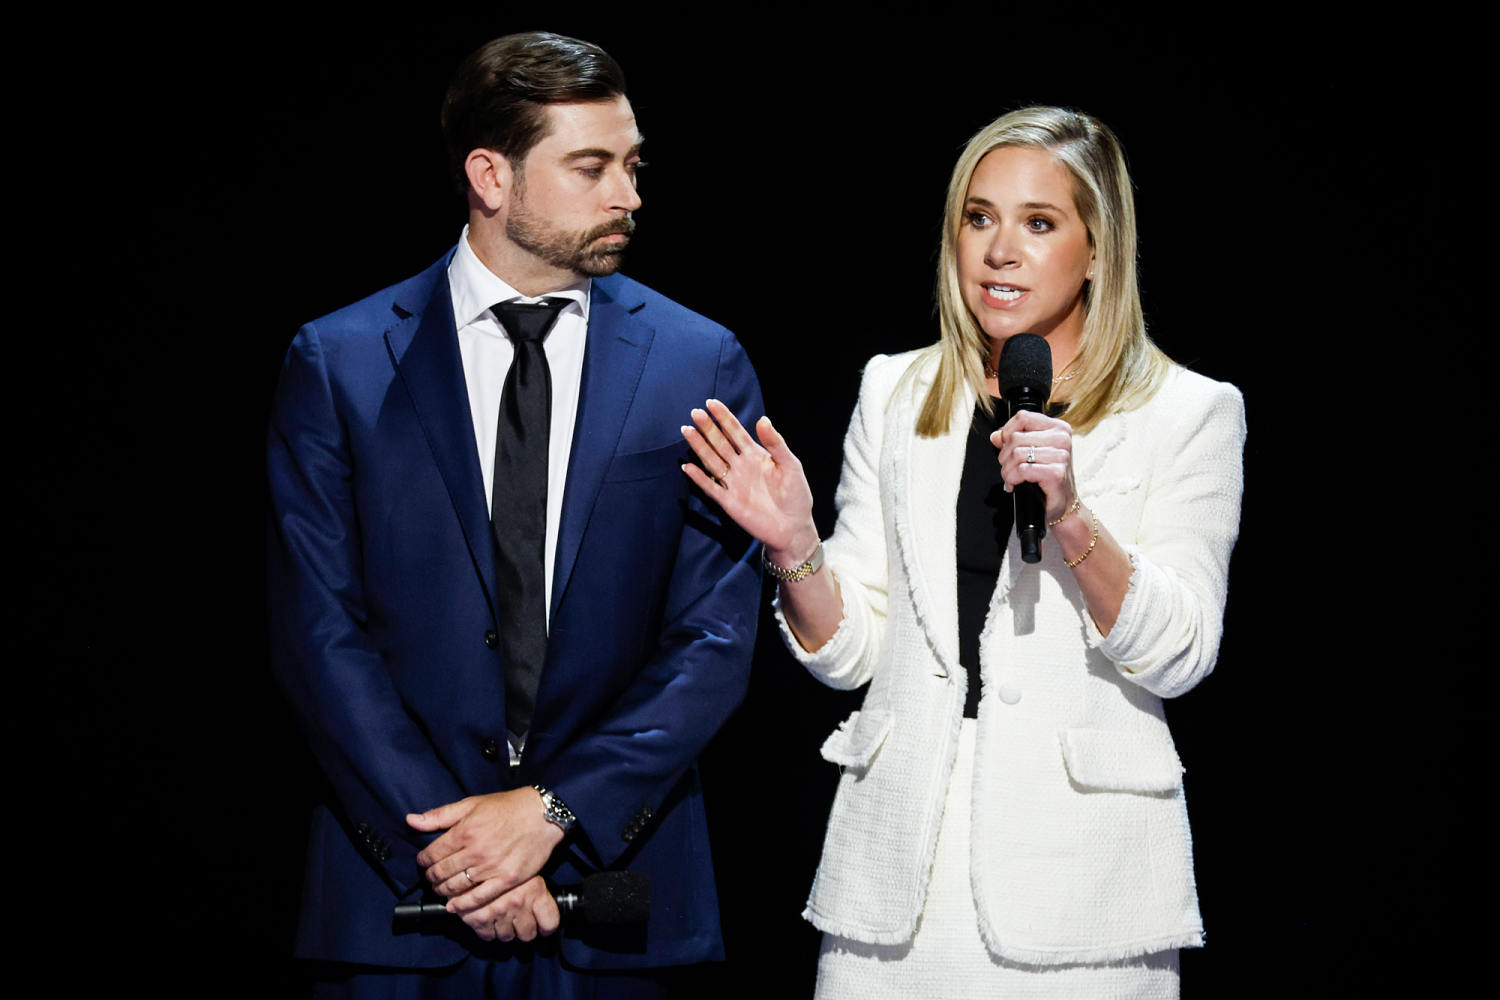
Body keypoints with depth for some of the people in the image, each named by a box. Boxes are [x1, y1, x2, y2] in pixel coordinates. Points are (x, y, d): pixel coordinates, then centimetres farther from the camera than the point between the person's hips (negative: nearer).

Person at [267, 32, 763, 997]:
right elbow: (322, 636, -4)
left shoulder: (701, 365, 2)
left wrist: (556, 810, -12)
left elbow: (716, 639, -2)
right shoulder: (338, 365, 1)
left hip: (613, 881, 1)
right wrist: (441, 843, -13)